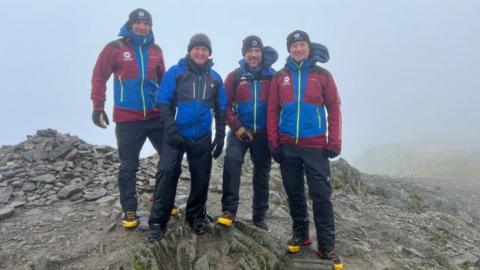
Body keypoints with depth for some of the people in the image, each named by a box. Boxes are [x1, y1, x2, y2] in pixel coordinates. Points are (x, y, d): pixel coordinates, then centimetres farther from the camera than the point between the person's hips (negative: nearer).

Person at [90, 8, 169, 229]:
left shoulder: (155, 50, 9)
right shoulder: (115, 47, -2)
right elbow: (99, 77, -1)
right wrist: (98, 107, -6)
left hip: (156, 116, 4)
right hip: (127, 119, -4)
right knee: (128, 166, 5)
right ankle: (129, 210, 19)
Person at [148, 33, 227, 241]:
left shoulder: (215, 78, 9)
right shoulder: (175, 72, -2)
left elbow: (221, 109, 11)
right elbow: (162, 102, -6)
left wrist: (220, 136, 6)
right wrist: (170, 128, -16)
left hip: (202, 138, 3)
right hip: (176, 135, -3)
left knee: (201, 178, 8)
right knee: (167, 174, -11)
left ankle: (196, 216, 28)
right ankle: (158, 222, 2)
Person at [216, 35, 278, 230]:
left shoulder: (272, 76, 1)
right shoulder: (234, 77, 0)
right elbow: (226, 105, -2)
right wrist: (236, 127, -12)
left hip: (264, 133, 2)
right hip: (240, 131, -1)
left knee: (262, 173, 9)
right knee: (231, 161, -25)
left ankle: (259, 216, 24)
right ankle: (229, 210, -15)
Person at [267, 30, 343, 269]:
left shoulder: (322, 75, 3)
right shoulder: (280, 77, 6)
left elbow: (334, 109, 1)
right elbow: (272, 111, 4)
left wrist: (334, 142, -5)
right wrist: (273, 142, -2)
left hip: (315, 146, -1)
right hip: (287, 146, 2)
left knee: (321, 195, 0)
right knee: (294, 193, 11)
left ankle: (327, 247, 11)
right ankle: (300, 235, 29)